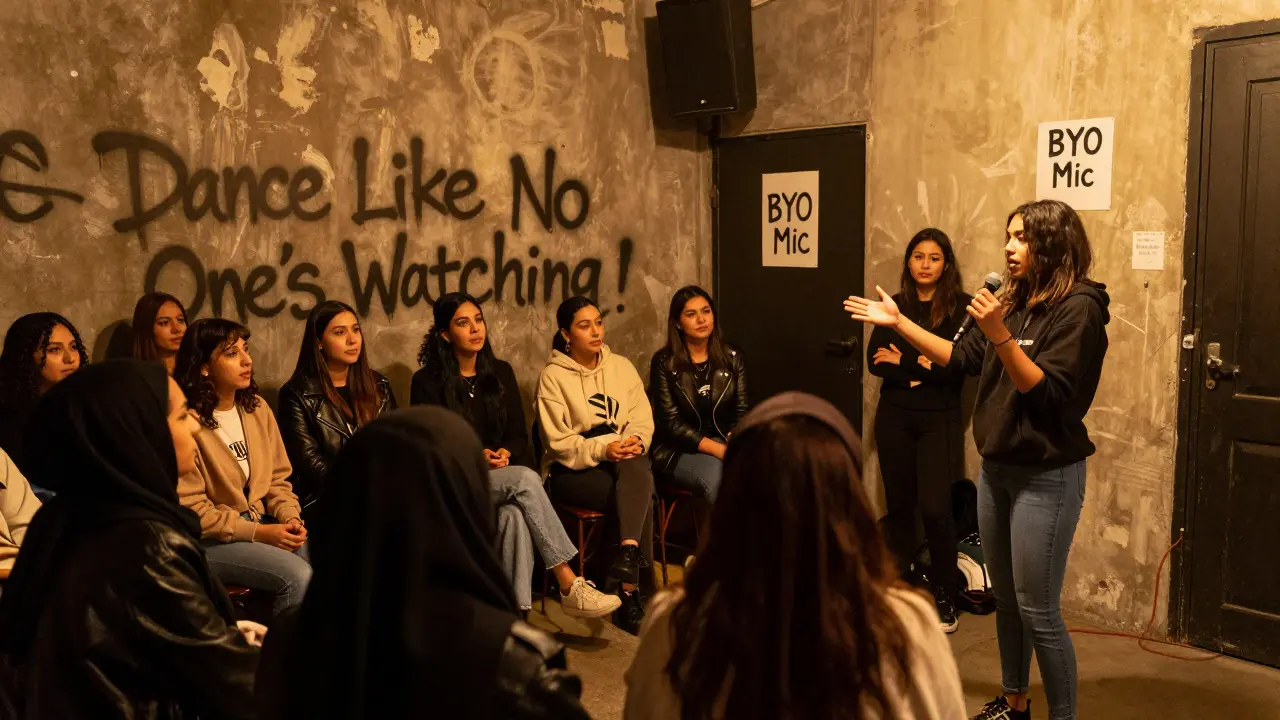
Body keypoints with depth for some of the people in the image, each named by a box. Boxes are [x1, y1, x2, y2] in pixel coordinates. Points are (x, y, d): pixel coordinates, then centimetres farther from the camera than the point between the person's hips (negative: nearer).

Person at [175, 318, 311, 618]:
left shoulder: (256, 407, 4)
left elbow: (278, 477, 10)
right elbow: (190, 509, -16)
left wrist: (290, 517, -10)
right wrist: (258, 533, -18)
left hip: (260, 522, 6)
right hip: (207, 538, -6)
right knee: (297, 576, -24)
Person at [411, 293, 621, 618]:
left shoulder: (501, 373, 12)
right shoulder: (427, 382, -1)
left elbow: (518, 433, 9)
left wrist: (505, 453, -14)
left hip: (504, 476, 4)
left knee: (516, 517, -35)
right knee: (525, 479, -33)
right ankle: (570, 586, -34)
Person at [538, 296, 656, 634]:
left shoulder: (621, 366, 9)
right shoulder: (553, 376, -5)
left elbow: (643, 419, 4)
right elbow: (559, 443, -9)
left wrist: (636, 441, -18)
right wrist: (602, 449, -24)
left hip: (622, 458, 4)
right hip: (573, 468, -4)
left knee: (636, 471, -34)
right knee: (640, 495, -30)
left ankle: (628, 554, -43)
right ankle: (632, 587, -30)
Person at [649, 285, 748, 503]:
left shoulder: (731, 357, 6)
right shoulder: (664, 363, -4)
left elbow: (741, 412, 4)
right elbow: (671, 422, -10)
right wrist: (719, 450, -19)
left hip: (725, 442, 3)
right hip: (679, 449, -3)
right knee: (717, 476, -33)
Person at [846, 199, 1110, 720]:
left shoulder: (1079, 307, -15)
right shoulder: (1017, 302, 8)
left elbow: (1048, 393, -22)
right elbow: (963, 357, 13)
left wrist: (1000, 336, -30)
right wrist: (898, 322, 11)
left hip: (1046, 477, -8)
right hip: (996, 468, 8)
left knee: (1038, 610, -2)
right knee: (1005, 599, 17)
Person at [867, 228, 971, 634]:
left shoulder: (960, 306, -3)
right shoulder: (894, 305, 8)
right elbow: (875, 360, -1)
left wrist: (904, 363, -8)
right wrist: (923, 368, -13)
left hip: (939, 419, -3)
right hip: (894, 417, 3)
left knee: (935, 508, -9)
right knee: (899, 505, 9)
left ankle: (944, 599, 8)